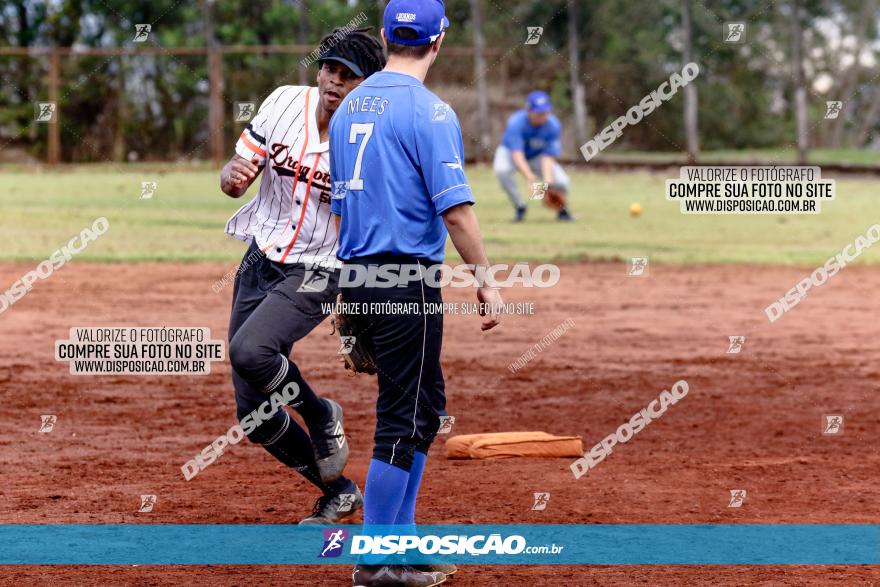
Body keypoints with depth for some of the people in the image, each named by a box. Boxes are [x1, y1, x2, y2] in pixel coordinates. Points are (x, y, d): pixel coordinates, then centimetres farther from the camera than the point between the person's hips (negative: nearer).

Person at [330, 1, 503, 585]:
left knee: (424, 406, 18)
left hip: (357, 275, 8)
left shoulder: (349, 107, 13)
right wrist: (486, 282, -11)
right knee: (404, 416, -2)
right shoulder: (428, 110, -12)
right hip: (407, 279, -8)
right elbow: (455, 208, -18)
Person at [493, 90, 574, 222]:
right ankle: (519, 207, -12)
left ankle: (562, 210, 13)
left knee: (561, 181, -21)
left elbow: (548, 157, -26)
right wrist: (530, 179, -55)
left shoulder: (553, 126, -24)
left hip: (537, 156, 2)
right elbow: (517, 154, -41)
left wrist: (547, 181, -43)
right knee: (502, 169, -36)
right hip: (510, 151, -2)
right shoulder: (516, 122, -33)